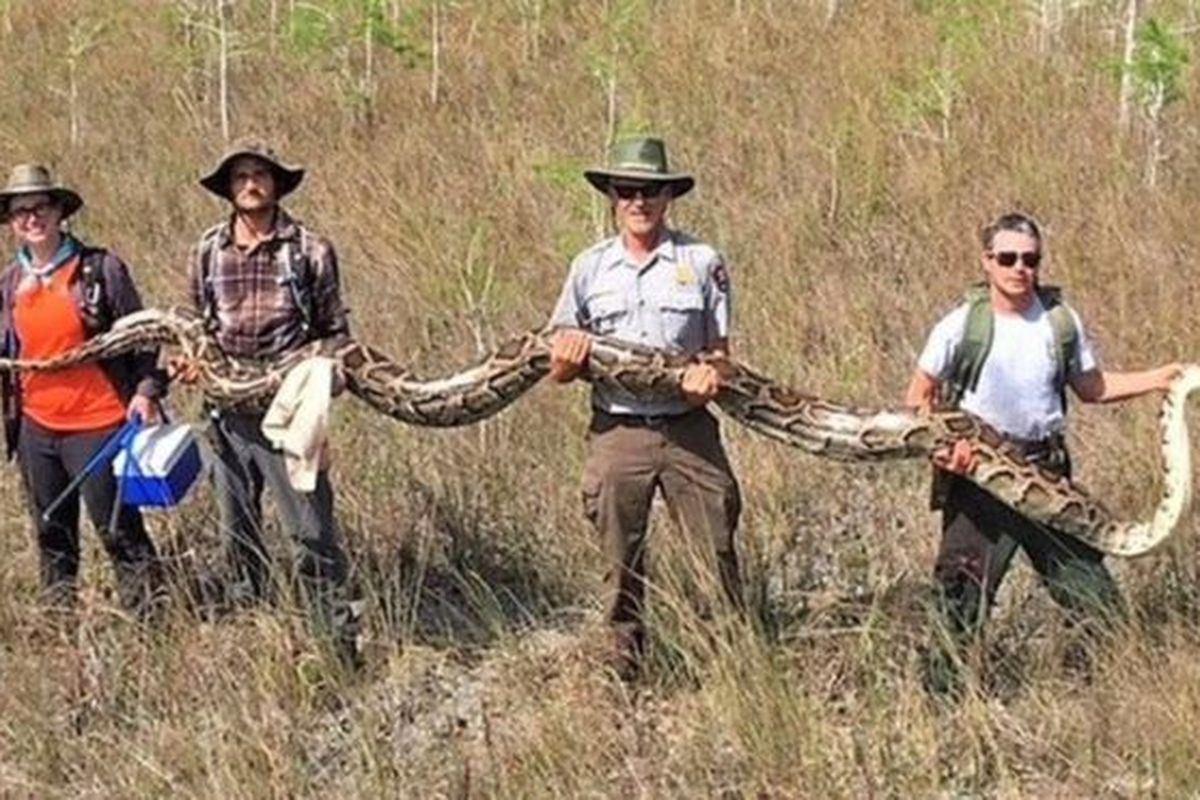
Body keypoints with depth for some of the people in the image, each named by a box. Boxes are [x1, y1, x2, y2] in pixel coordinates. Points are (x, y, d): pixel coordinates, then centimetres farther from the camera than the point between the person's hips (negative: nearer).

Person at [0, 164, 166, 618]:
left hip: (98, 423, -5)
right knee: (51, 534, 15)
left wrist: (146, 390, -13)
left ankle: (149, 613, 5)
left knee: (118, 529, -3)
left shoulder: (101, 269, -6)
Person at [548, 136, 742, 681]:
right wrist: (568, 359, -14)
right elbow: (559, 365, 10)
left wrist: (712, 374, -15)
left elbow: (719, 348, 8)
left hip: (688, 429, -1)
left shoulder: (702, 263, 4)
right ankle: (622, 668, 19)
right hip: (617, 431, 1)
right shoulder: (590, 268, 7)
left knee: (717, 552, -3)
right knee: (621, 562, 8)